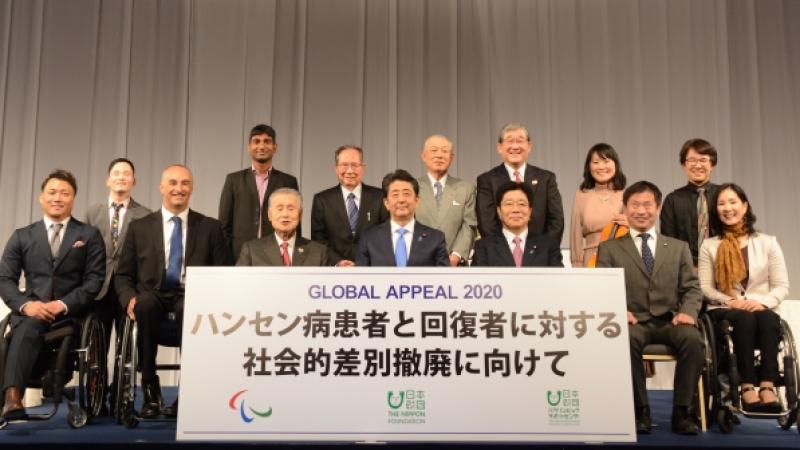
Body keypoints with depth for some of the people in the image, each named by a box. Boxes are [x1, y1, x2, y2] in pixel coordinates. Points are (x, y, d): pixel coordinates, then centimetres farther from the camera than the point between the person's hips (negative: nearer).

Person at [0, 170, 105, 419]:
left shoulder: (89, 235, 11)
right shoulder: (22, 236, 16)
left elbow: (95, 279, 1)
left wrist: (63, 304, -14)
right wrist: (26, 304, -13)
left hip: (71, 312, 1)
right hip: (31, 310, 0)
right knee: (27, 327, -32)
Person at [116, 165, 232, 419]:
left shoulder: (210, 227, 14)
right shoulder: (139, 227, 17)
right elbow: (123, 276, 15)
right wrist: (129, 299, -7)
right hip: (153, 299, 1)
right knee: (145, 302, -35)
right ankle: (150, 392, -22)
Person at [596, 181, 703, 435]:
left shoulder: (679, 247, 18)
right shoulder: (609, 249, 13)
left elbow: (692, 288, 11)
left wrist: (688, 311, -11)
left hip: (669, 321, 2)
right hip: (634, 321, -1)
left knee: (693, 339, -32)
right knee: (626, 340, -37)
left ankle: (681, 411, -17)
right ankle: (640, 410, -19)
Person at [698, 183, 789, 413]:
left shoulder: (767, 242, 14)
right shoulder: (709, 245, 12)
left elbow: (782, 286, 6)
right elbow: (704, 287, 4)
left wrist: (763, 302, -14)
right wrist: (731, 301, -13)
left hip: (761, 309, 1)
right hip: (724, 312, -1)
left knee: (769, 318, -34)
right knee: (745, 319, -35)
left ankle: (768, 386, -42)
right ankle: (747, 388, -39)